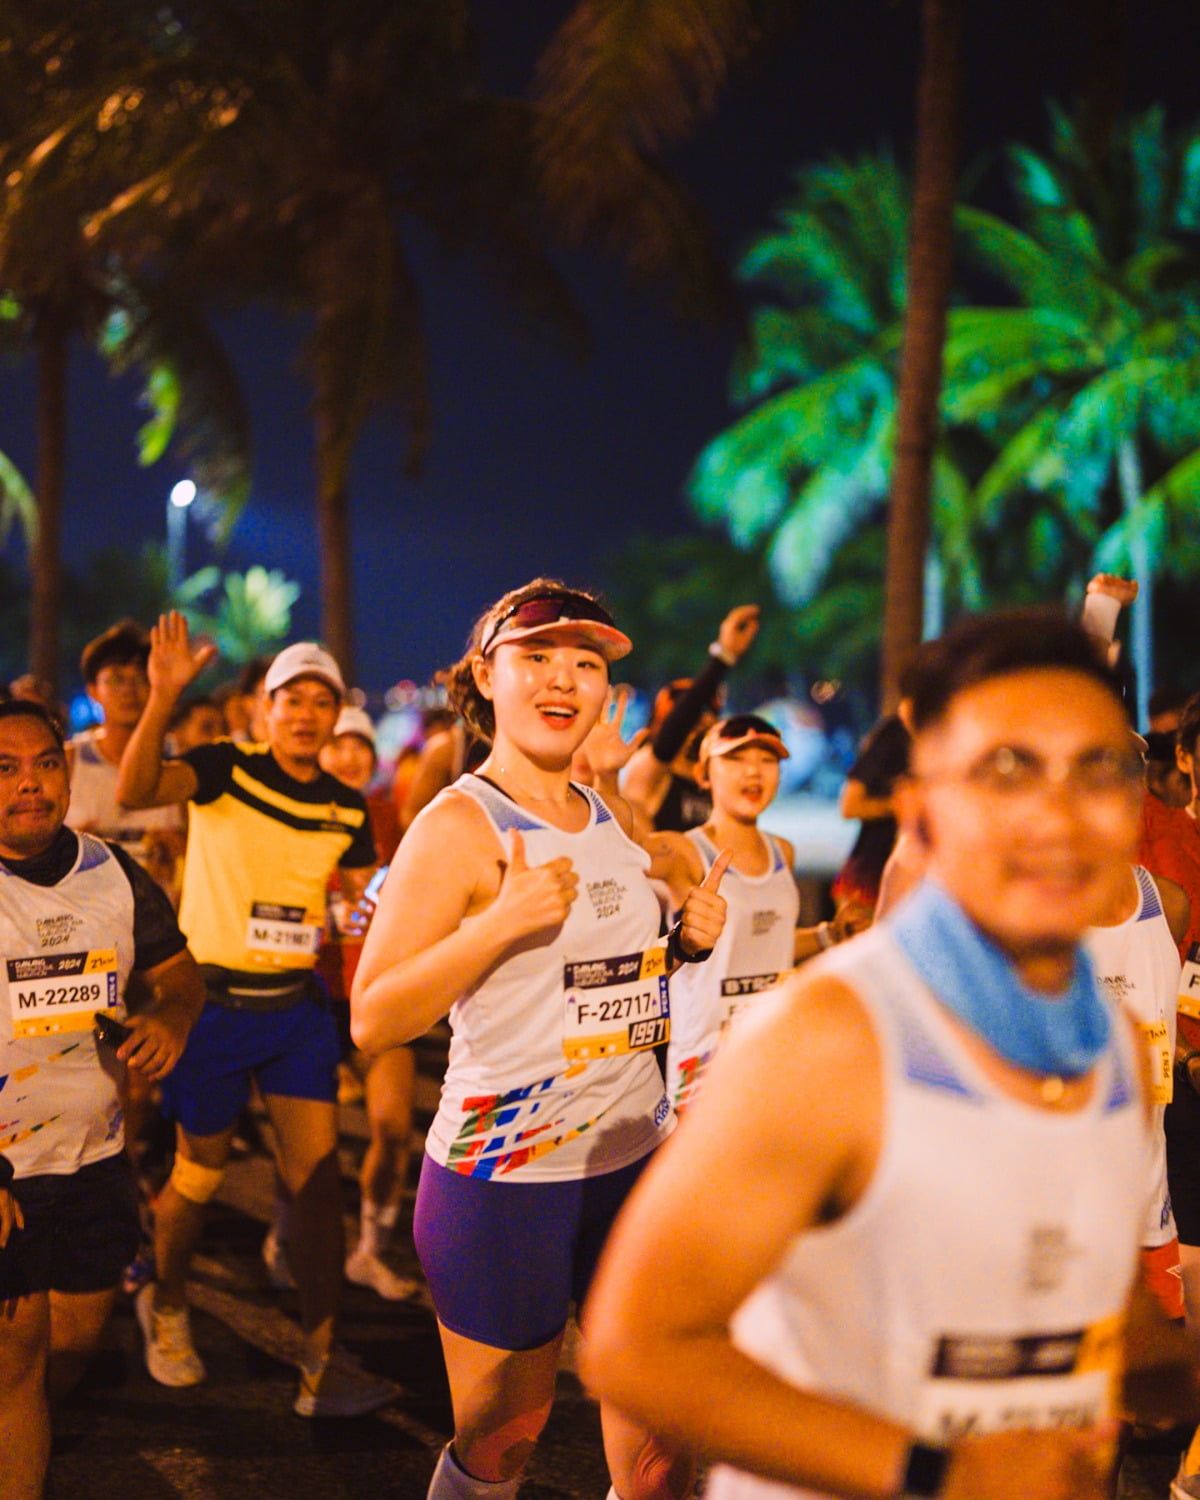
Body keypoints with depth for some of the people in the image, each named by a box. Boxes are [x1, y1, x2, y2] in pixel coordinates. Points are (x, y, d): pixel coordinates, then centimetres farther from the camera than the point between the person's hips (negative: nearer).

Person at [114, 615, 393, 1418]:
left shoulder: (347, 808, 5)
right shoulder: (226, 770, -8)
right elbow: (136, 791, -27)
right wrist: (163, 698, -41)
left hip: (297, 1002, 3)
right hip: (214, 998, -3)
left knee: (320, 1175, -4)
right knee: (200, 1172, 10)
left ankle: (321, 1366, 2)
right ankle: (164, 1305, 39)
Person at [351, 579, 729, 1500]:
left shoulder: (618, 821, 9)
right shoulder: (458, 826, -10)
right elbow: (373, 1021, -15)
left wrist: (688, 943, 3)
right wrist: (502, 920, -25)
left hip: (637, 1157, 6)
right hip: (503, 1175, -6)